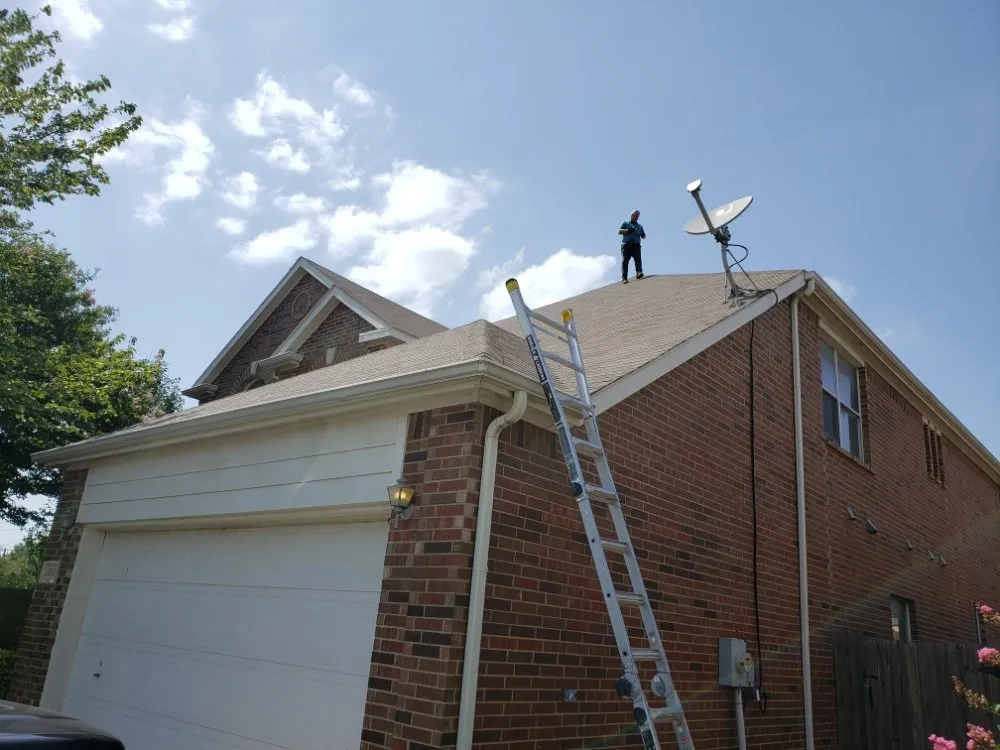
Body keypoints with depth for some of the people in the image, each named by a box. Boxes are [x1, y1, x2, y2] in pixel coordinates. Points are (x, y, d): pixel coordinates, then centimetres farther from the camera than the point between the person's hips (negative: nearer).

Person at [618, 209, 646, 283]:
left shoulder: (640, 226, 25)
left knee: (638, 259, -19)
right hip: (626, 245, -2)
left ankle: (639, 273, -31)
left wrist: (643, 235, -2)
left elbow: (643, 236, 24)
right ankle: (624, 278, -15)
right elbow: (619, 231, 1)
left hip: (636, 245, 2)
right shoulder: (625, 223, 16)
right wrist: (628, 230, -14)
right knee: (625, 261, -10)